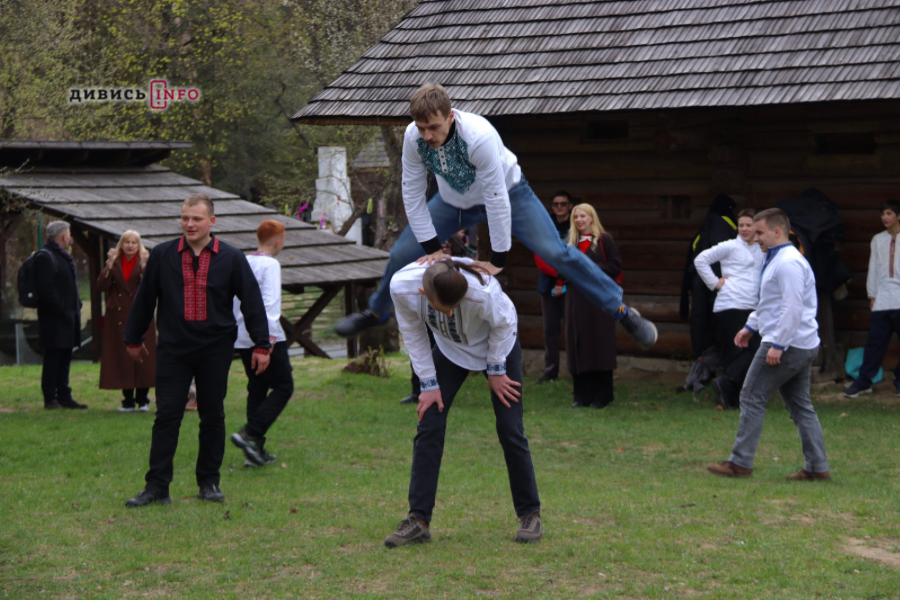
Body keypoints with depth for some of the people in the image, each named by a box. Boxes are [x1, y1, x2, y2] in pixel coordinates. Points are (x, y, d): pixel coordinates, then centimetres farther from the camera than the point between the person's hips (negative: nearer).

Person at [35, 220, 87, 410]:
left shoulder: (63, 257, 19)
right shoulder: (45, 257, -13)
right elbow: (45, 290, -19)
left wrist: (76, 305, 12)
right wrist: (62, 309, -19)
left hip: (67, 318, 10)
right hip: (54, 321, -10)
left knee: (64, 359, 12)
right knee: (53, 359, -6)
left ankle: (64, 397, 17)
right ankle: (50, 399, -2)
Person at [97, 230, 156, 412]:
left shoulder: (145, 262, 3)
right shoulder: (115, 263, 8)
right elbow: (101, 286, -5)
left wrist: (143, 268, -23)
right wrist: (109, 266, -15)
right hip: (118, 317, 2)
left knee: (142, 358, -3)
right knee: (122, 360, 2)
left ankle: (143, 400, 5)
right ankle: (128, 400, 9)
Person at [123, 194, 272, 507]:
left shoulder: (231, 258, 0)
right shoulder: (162, 256, 2)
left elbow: (252, 301, 3)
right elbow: (144, 299, 11)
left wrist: (261, 345, 1)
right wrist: (133, 339, 16)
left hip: (215, 350, 0)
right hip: (172, 349, 0)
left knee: (213, 417, 6)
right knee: (167, 416, -3)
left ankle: (209, 483, 17)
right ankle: (157, 486, -1)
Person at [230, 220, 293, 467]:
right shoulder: (270, 265, -10)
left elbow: (233, 300, 14)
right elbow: (270, 301, -19)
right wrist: (269, 337, -24)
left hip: (242, 338, 8)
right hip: (265, 337, -8)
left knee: (256, 389, 13)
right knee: (283, 387, 1)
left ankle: (256, 451, 10)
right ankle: (250, 434, -14)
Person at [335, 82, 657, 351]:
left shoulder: (479, 136, -41)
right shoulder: (413, 138, -28)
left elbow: (496, 199, -34)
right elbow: (412, 194, -16)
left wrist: (497, 259, -28)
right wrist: (432, 248, -14)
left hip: (507, 192, -4)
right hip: (454, 201, 4)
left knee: (556, 253, -14)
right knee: (401, 255, 5)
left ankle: (623, 311, -3)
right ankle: (375, 312, 34)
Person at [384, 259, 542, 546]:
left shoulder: (482, 293, -43)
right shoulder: (402, 287, -34)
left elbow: (503, 323, -19)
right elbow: (413, 335, -14)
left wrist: (496, 370, -9)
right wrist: (429, 383, -10)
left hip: (498, 344, -3)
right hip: (450, 348, 3)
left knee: (510, 429, -5)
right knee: (429, 426, -7)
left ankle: (530, 515, 11)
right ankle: (418, 519, -2)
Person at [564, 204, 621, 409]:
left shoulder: (603, 239, -1)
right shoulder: (572, 241, 15)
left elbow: (616, 266, -5)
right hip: (576, 299, 5)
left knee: (599, 347, -4)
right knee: (578, 346, 3)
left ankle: (601, 396, 2)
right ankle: (582, 395, 9)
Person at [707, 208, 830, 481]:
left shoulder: (788, 263, -17)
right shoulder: (777, 260, 17)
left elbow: (793, 307, -24)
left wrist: (777, 344, -25)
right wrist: (751, 326, 27)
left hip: (786, 346, -11)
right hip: (804, 346, 11)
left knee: (752, 399, -4)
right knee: (800, 405, 11)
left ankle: (740, 463, -1)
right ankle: (817, 467, 10)